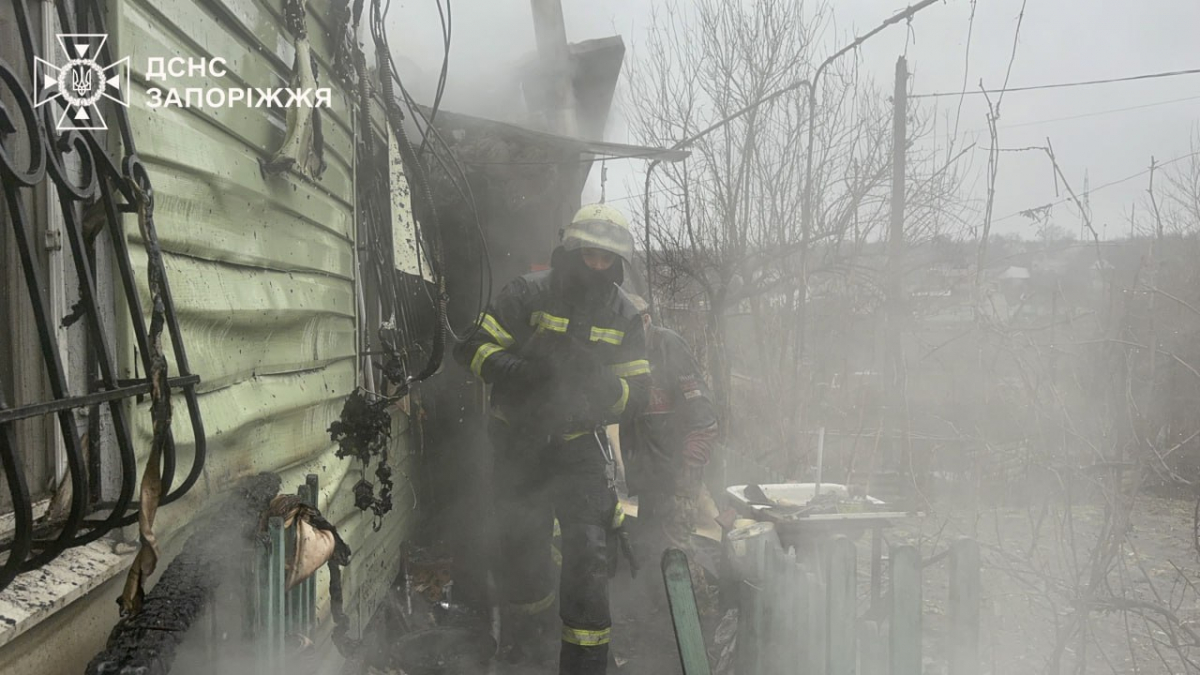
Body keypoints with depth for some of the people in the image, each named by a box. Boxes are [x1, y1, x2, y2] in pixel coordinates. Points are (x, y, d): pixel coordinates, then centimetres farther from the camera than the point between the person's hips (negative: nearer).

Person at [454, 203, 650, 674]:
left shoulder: (624, 315, -2)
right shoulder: (528, 293, -11)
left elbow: (636, 391, -2)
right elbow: (473, 348, -12)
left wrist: (602, 385, -24)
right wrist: (519, 372, -31)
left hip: (581, 445, 1)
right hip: (520, 441, 0)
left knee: (590, 553, -9)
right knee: (519, 547, 14)